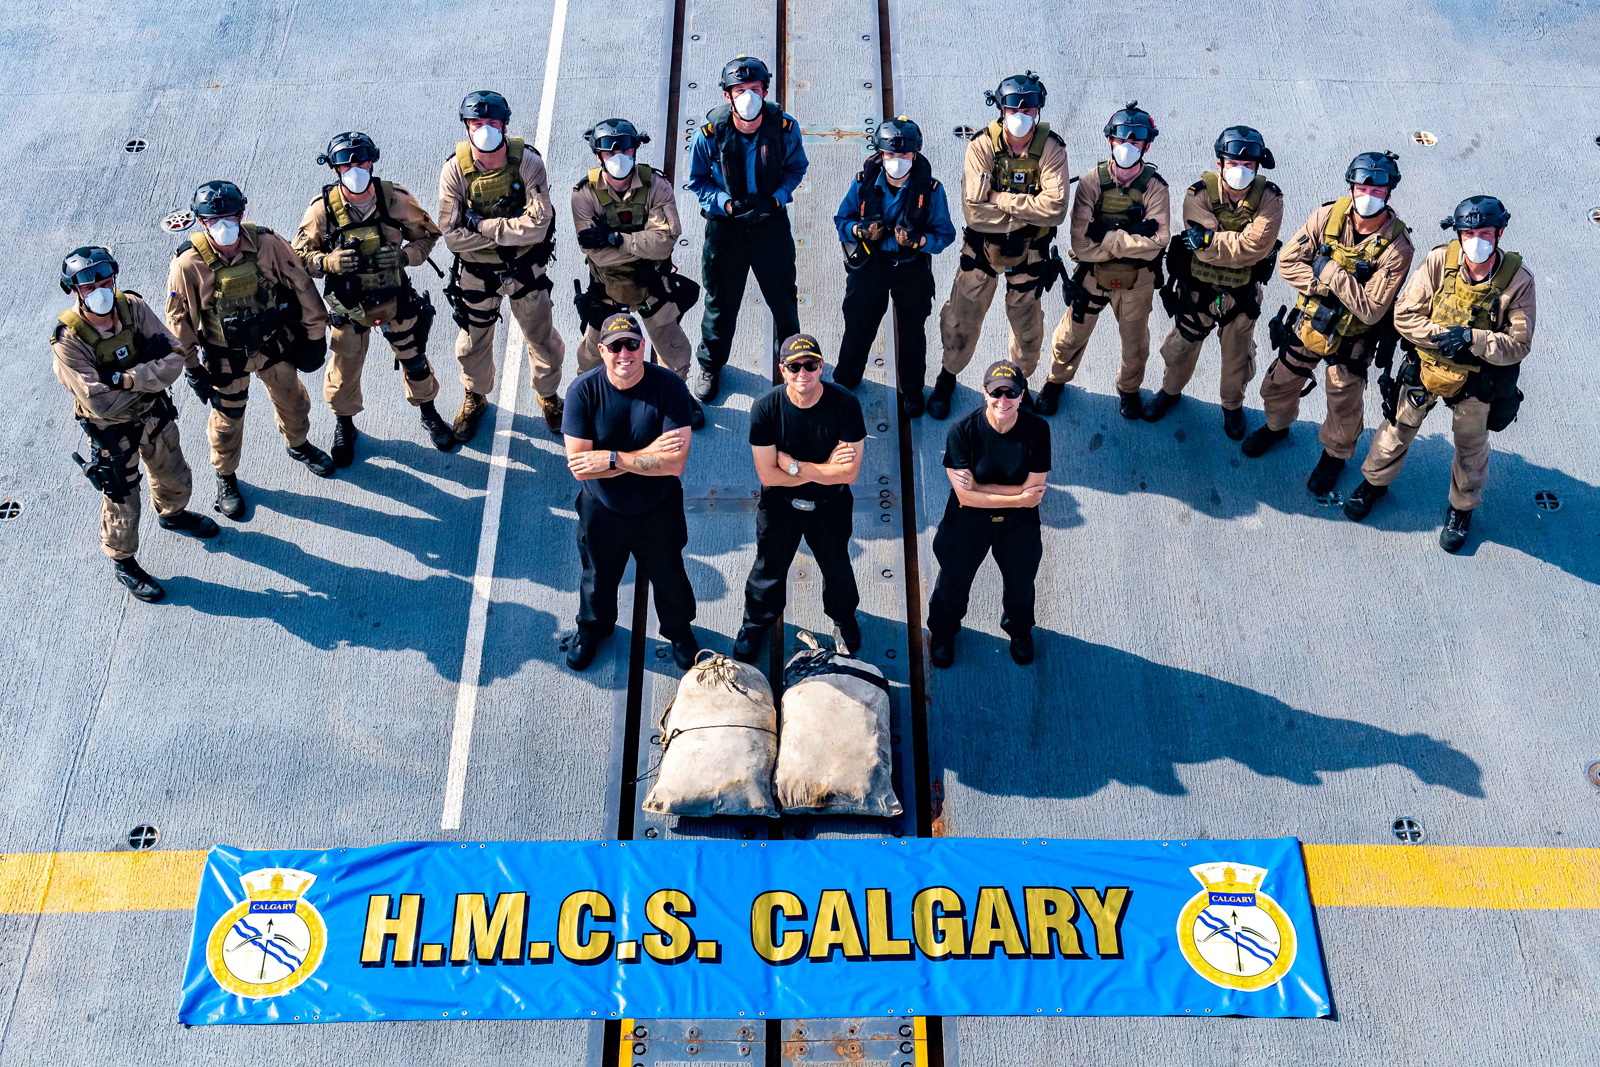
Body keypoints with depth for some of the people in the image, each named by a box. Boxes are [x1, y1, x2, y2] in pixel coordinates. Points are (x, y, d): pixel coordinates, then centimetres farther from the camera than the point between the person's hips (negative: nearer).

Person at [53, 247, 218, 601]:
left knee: (175, 476, 27)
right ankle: (122, 562, 40)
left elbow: (174, 358, -21)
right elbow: (100, 404, -33)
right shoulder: (68, 342, -29)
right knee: (122, 502, 13)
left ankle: (172, 513, 61)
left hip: (154, 413, 5)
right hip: (113, 430, -5)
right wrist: (149, 377, -23)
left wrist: (128, 378, -32)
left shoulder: (132, 307, -17)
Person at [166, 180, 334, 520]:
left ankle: (299, 444, 56)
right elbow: (179, 320, -11)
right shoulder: (189, 264, -24)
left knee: (292, 399, 24)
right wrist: (191, 368, -6)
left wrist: (315, 335, -1)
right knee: (227, 419, 16)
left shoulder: (267, 244, -20)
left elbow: (302, 286, -7)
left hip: (275, 344, 2)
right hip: (226, 358, -2)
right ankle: (226, 478, 41)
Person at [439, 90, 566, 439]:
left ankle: (548, 394, 44)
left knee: (542, 338, 15)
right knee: (473, 342, 19)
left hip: (525, 269, -1)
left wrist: (484, 226, -26)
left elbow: (538, 225, -28)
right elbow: (452, 237, -20)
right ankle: (475, 398, 47)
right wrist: (507, 230, -24)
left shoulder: (527, 161, -19)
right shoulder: (455, 170, -16)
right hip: (477, 274, 1)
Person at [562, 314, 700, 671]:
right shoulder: (583, 390, -20)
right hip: (602, 508, 1)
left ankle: (679, 630, 53)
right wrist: (646, 454, -28)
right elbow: (578, 465, -24)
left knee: (669, 577, 22)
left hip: (658, 508, -1)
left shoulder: (669, 386, -23)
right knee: (598, 576, 25)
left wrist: (611, 458, -30)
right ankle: (592, 628, 57)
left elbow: (675, 463, -29)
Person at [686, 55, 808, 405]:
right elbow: (698, 180, -4)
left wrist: (777, 198, -15)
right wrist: (728, 204, -20)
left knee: (784, 296, 15)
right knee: (721, 300, 13)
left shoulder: (784, 127, -16)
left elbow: (796, 167, 3)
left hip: (772, 222, 1)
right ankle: (710, 364, 38)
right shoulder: (710, 133, -18)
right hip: (725, 225, -1)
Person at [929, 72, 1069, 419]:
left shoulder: (1051, 148, -15)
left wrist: (1000, 199, -25)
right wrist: (1029, 211, -21)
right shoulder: (983, 144, -16)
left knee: (1027, 323, 13)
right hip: (982, 247, 0)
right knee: (963, 316, 10)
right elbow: (974, 209, -24)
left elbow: (1055, 209, -27)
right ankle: (947, 377, 35)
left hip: (1029, 251, 0)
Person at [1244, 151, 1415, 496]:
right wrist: (1326, 287, -24)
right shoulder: (1329, 215, -14)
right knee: (1277, 386, 21)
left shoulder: (1396, 247, -23)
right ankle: (1276, 426, 53)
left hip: (1351, 338, -3)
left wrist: (1331, 272, -29)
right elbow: (1287, 263, -11)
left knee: (1343, 409, 14)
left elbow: (1371, 310, -27)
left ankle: (1335, 455, 43)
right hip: (1307, 323, 3)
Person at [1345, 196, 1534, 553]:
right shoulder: (1439, 262, -20)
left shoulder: (1518, 281, -22)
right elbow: (1404, 314, -16)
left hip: (1477, 380, 0)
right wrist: (1443, 337, -28)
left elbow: (1518, 345, -19)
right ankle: (1375, 482, 47)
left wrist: (1471, 338, -33)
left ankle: (1462, 509, 45)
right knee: (1399, 428, 20)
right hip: (1425, 367, 1)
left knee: (1471, 446, 20)